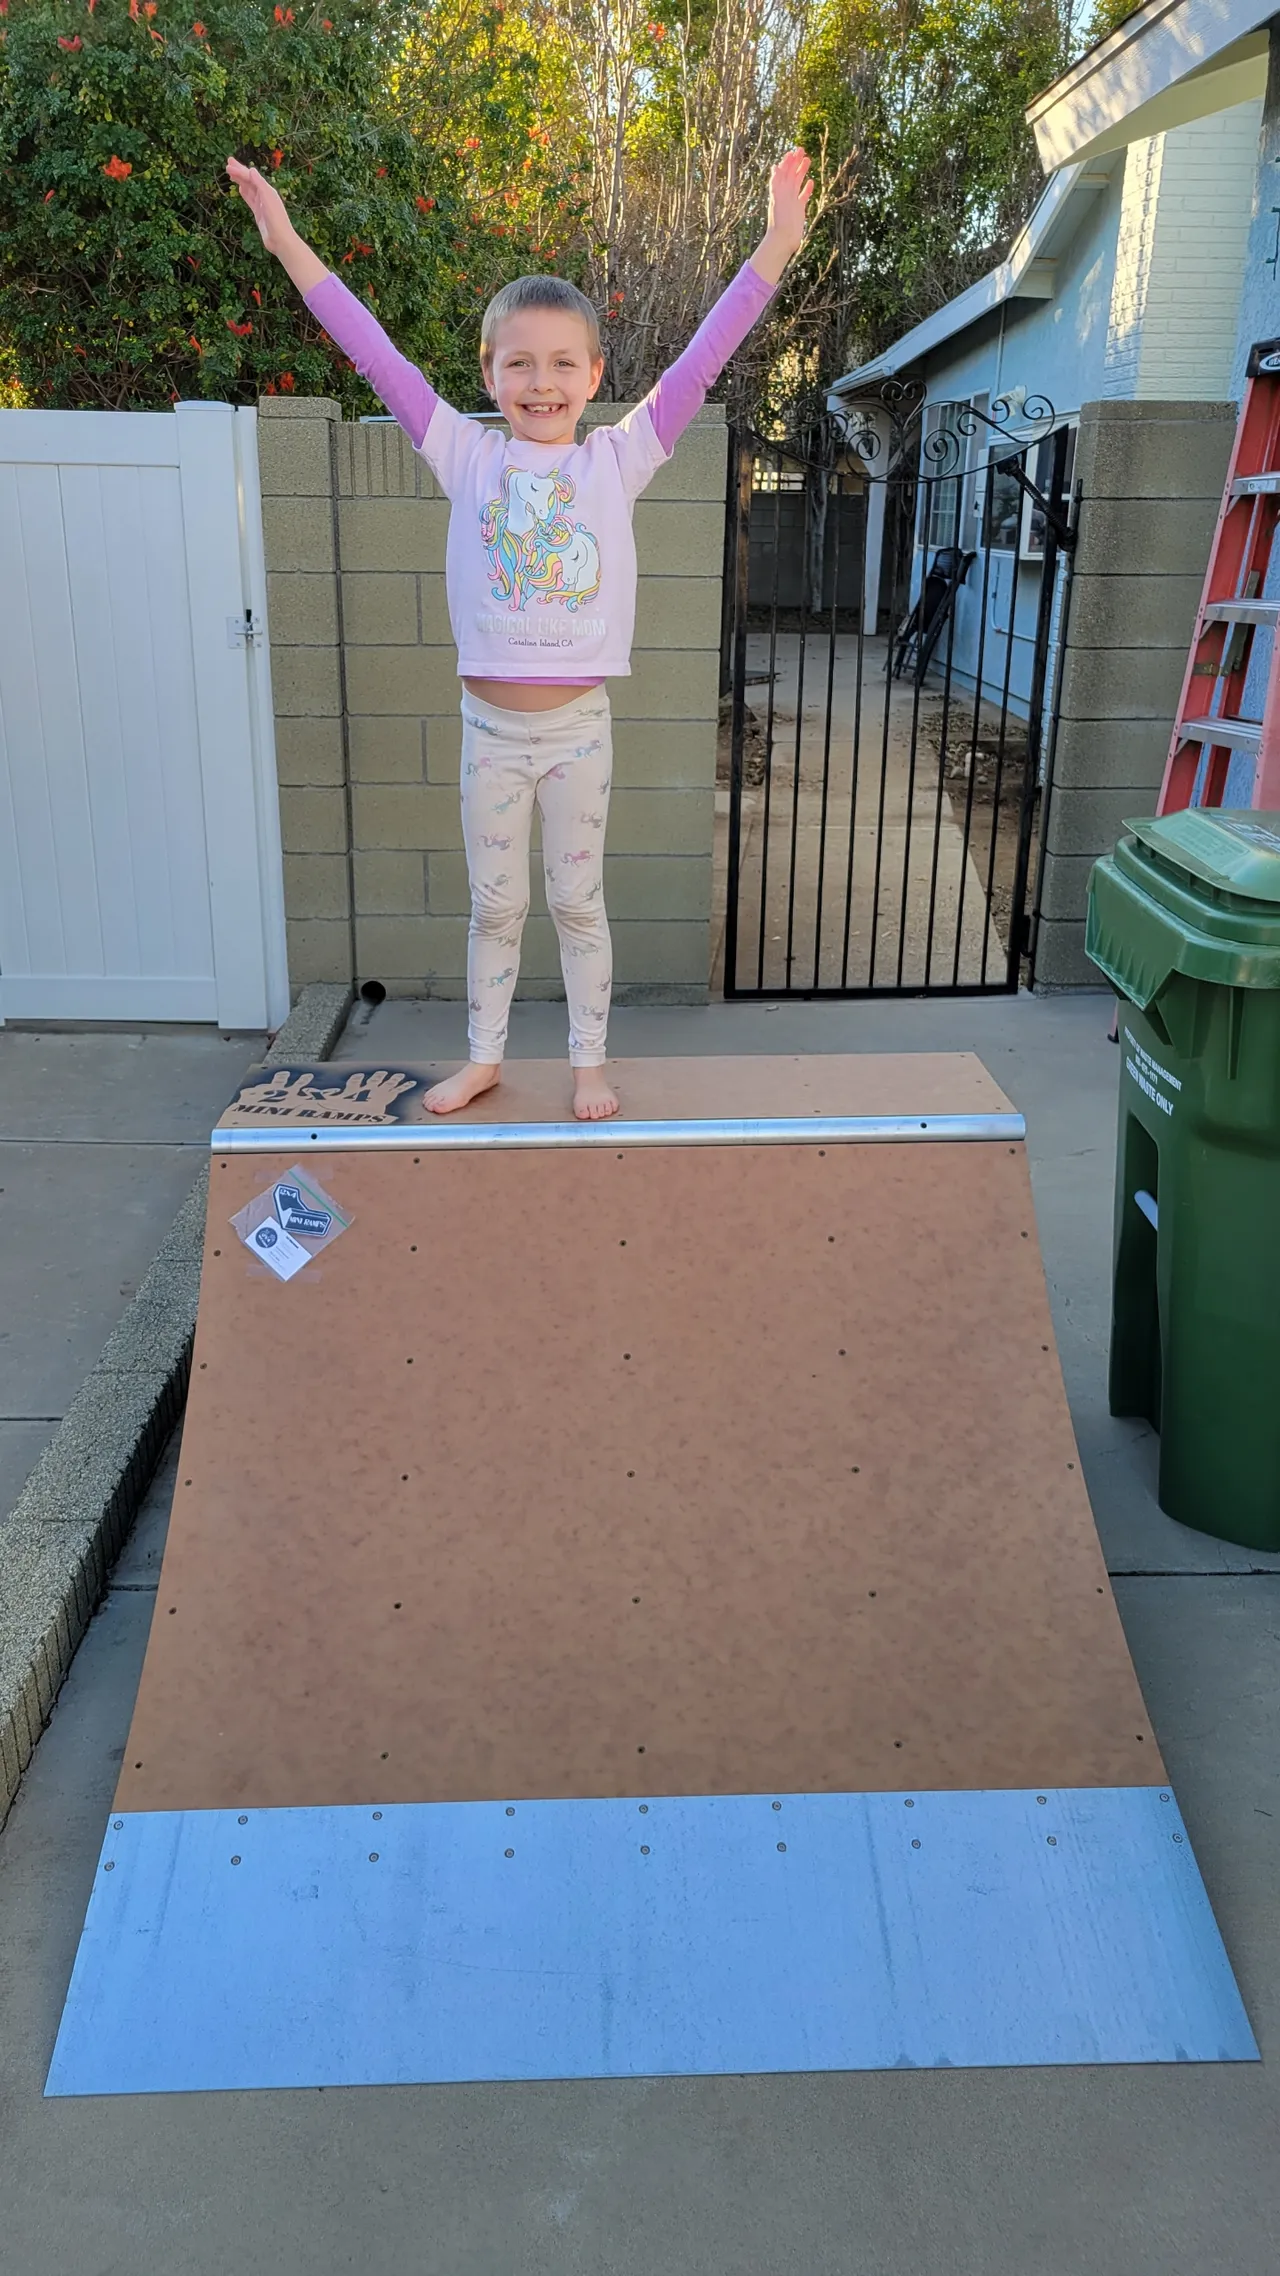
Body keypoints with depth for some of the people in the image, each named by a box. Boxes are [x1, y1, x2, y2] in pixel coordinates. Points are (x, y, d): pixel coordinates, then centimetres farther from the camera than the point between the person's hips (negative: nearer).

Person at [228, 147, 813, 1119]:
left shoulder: (618, 459, -1)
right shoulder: (467, 456, 0)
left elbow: (700, 363, -6)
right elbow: (380, 358, -2)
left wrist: (775, 248, -13)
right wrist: (289, 245, -5)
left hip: (578, 722, -1)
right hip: (490, 723, 1)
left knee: (579, 901, 10)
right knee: (494, 904, 12)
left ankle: (591, 1063, 23)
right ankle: (485, 1057, 27)